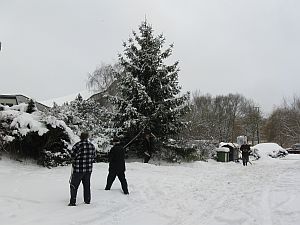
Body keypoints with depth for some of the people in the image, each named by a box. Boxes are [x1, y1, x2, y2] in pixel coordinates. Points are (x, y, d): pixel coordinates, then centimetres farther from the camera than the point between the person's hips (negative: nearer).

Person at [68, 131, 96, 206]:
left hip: (78, 170, -5)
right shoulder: (92, 145, 4)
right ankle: (87, 200, 24)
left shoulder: (78, 145, -14)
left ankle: (73, 202, 6)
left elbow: (73, 155, -16)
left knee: (74, 185, 7)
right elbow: (94, 157, 10)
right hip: (88, 169, 5)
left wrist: (75, 160, 4)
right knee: (87, 185, 17)